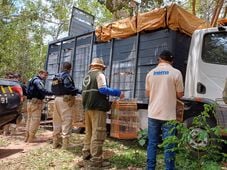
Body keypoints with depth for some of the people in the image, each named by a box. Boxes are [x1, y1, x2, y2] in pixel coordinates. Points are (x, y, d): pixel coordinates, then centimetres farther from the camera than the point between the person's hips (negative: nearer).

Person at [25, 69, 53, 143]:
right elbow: (42, 90, -27)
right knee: (35, 120, -7)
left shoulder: (33, 80, 21)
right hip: (36, 102, -11)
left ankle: (27, 137, 21)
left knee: (29, 119, 14)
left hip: (30, 101, 11)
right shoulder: (37, 80, -11)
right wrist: (51, 93, -31)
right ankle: (31, 139, -5)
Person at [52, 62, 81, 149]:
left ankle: (55, 142, 21)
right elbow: (68, 87, -20)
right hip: (65, 99, -8)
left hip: (57, 98, 8)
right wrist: (78, 91, -10)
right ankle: (65, 144, -3)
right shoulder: (67, 76, -6)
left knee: (57, 121, 13)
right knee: (66, 121, -4)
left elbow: (53, 89, 16)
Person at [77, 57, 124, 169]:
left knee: (89, 133, 15)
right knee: (98, 134, -6)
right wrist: (118, 93, -12)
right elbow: (102, 89, -16)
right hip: (97, 107, -8)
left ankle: (86, 157, 20)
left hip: (87, 107, 8)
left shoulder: (87, 76, 20)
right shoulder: (99, 75, -3)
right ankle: (96, 161, -5)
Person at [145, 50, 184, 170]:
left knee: (152, 143, 11)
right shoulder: (176, 73, -6)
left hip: (153, 114, 3)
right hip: (168, 115, -3)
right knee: (169, 145, 5)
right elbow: (180, 94, -2)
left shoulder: (150, 73, 4)